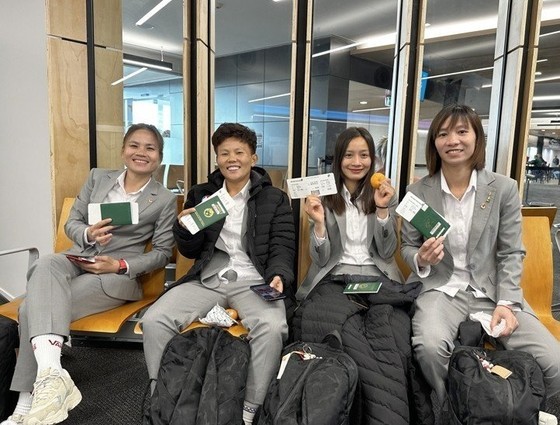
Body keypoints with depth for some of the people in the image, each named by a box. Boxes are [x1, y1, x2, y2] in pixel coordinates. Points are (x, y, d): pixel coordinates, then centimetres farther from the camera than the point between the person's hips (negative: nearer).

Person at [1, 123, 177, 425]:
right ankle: (51, 374, -39)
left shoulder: (165, 200, 2)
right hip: (76, 261, 4)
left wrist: (120, 265, -14)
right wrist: (89, 234, -13)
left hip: (117, 276, -4)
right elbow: (71, 223, 11)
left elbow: (161, 252, 0)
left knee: (34, 307, -24)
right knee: (46, 265, -33)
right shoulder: (98, 177, 13)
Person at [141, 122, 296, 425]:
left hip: (253, 280, -2)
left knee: (271, 327, -32)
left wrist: (278, 275, -20)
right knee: (153, 320, -18)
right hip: (207, 279, 3)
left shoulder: (274, 199, 8)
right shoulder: (201, 194, 15)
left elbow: (282, 246, 2)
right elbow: (190, 251, 15)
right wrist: (184, 227, -8)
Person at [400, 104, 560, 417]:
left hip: (493, 290, 2)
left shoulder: (504, 188, 1)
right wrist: (420, 259, -16)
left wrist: (506, 302, -12)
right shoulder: (418, 191, 0)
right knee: (430, 346, -32)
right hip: (440, 289, -1)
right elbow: (407, 246, 9)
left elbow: (512, 253, 1)